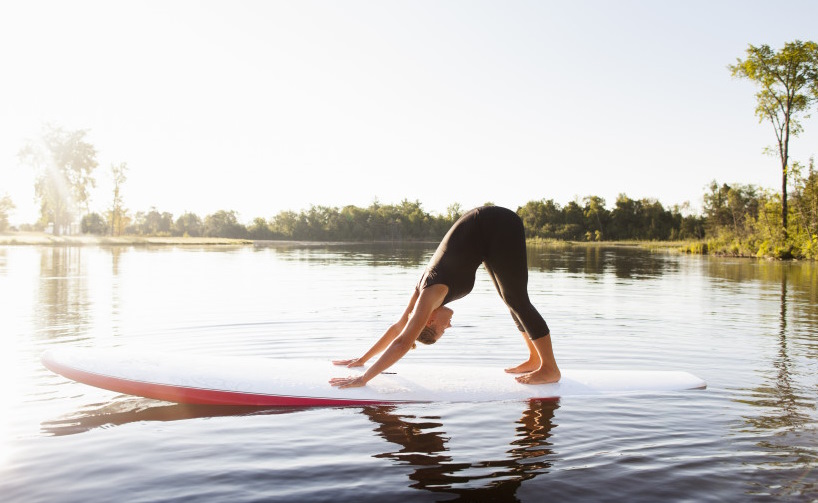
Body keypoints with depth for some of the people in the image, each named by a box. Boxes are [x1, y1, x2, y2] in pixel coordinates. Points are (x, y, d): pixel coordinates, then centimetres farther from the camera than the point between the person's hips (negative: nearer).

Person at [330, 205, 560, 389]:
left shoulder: (431, 294, -20)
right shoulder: (425, 290, 0)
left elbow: (403, 343, -23)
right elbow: (397, 326, 12)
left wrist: (363, 378, -21)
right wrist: (362, 359, 14)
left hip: (498, 226, -7)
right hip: (484, 230, 7)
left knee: (516, 300, -5)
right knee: (510, 299, 13)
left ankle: (550, 368, 1)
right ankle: (534, 359, 23)